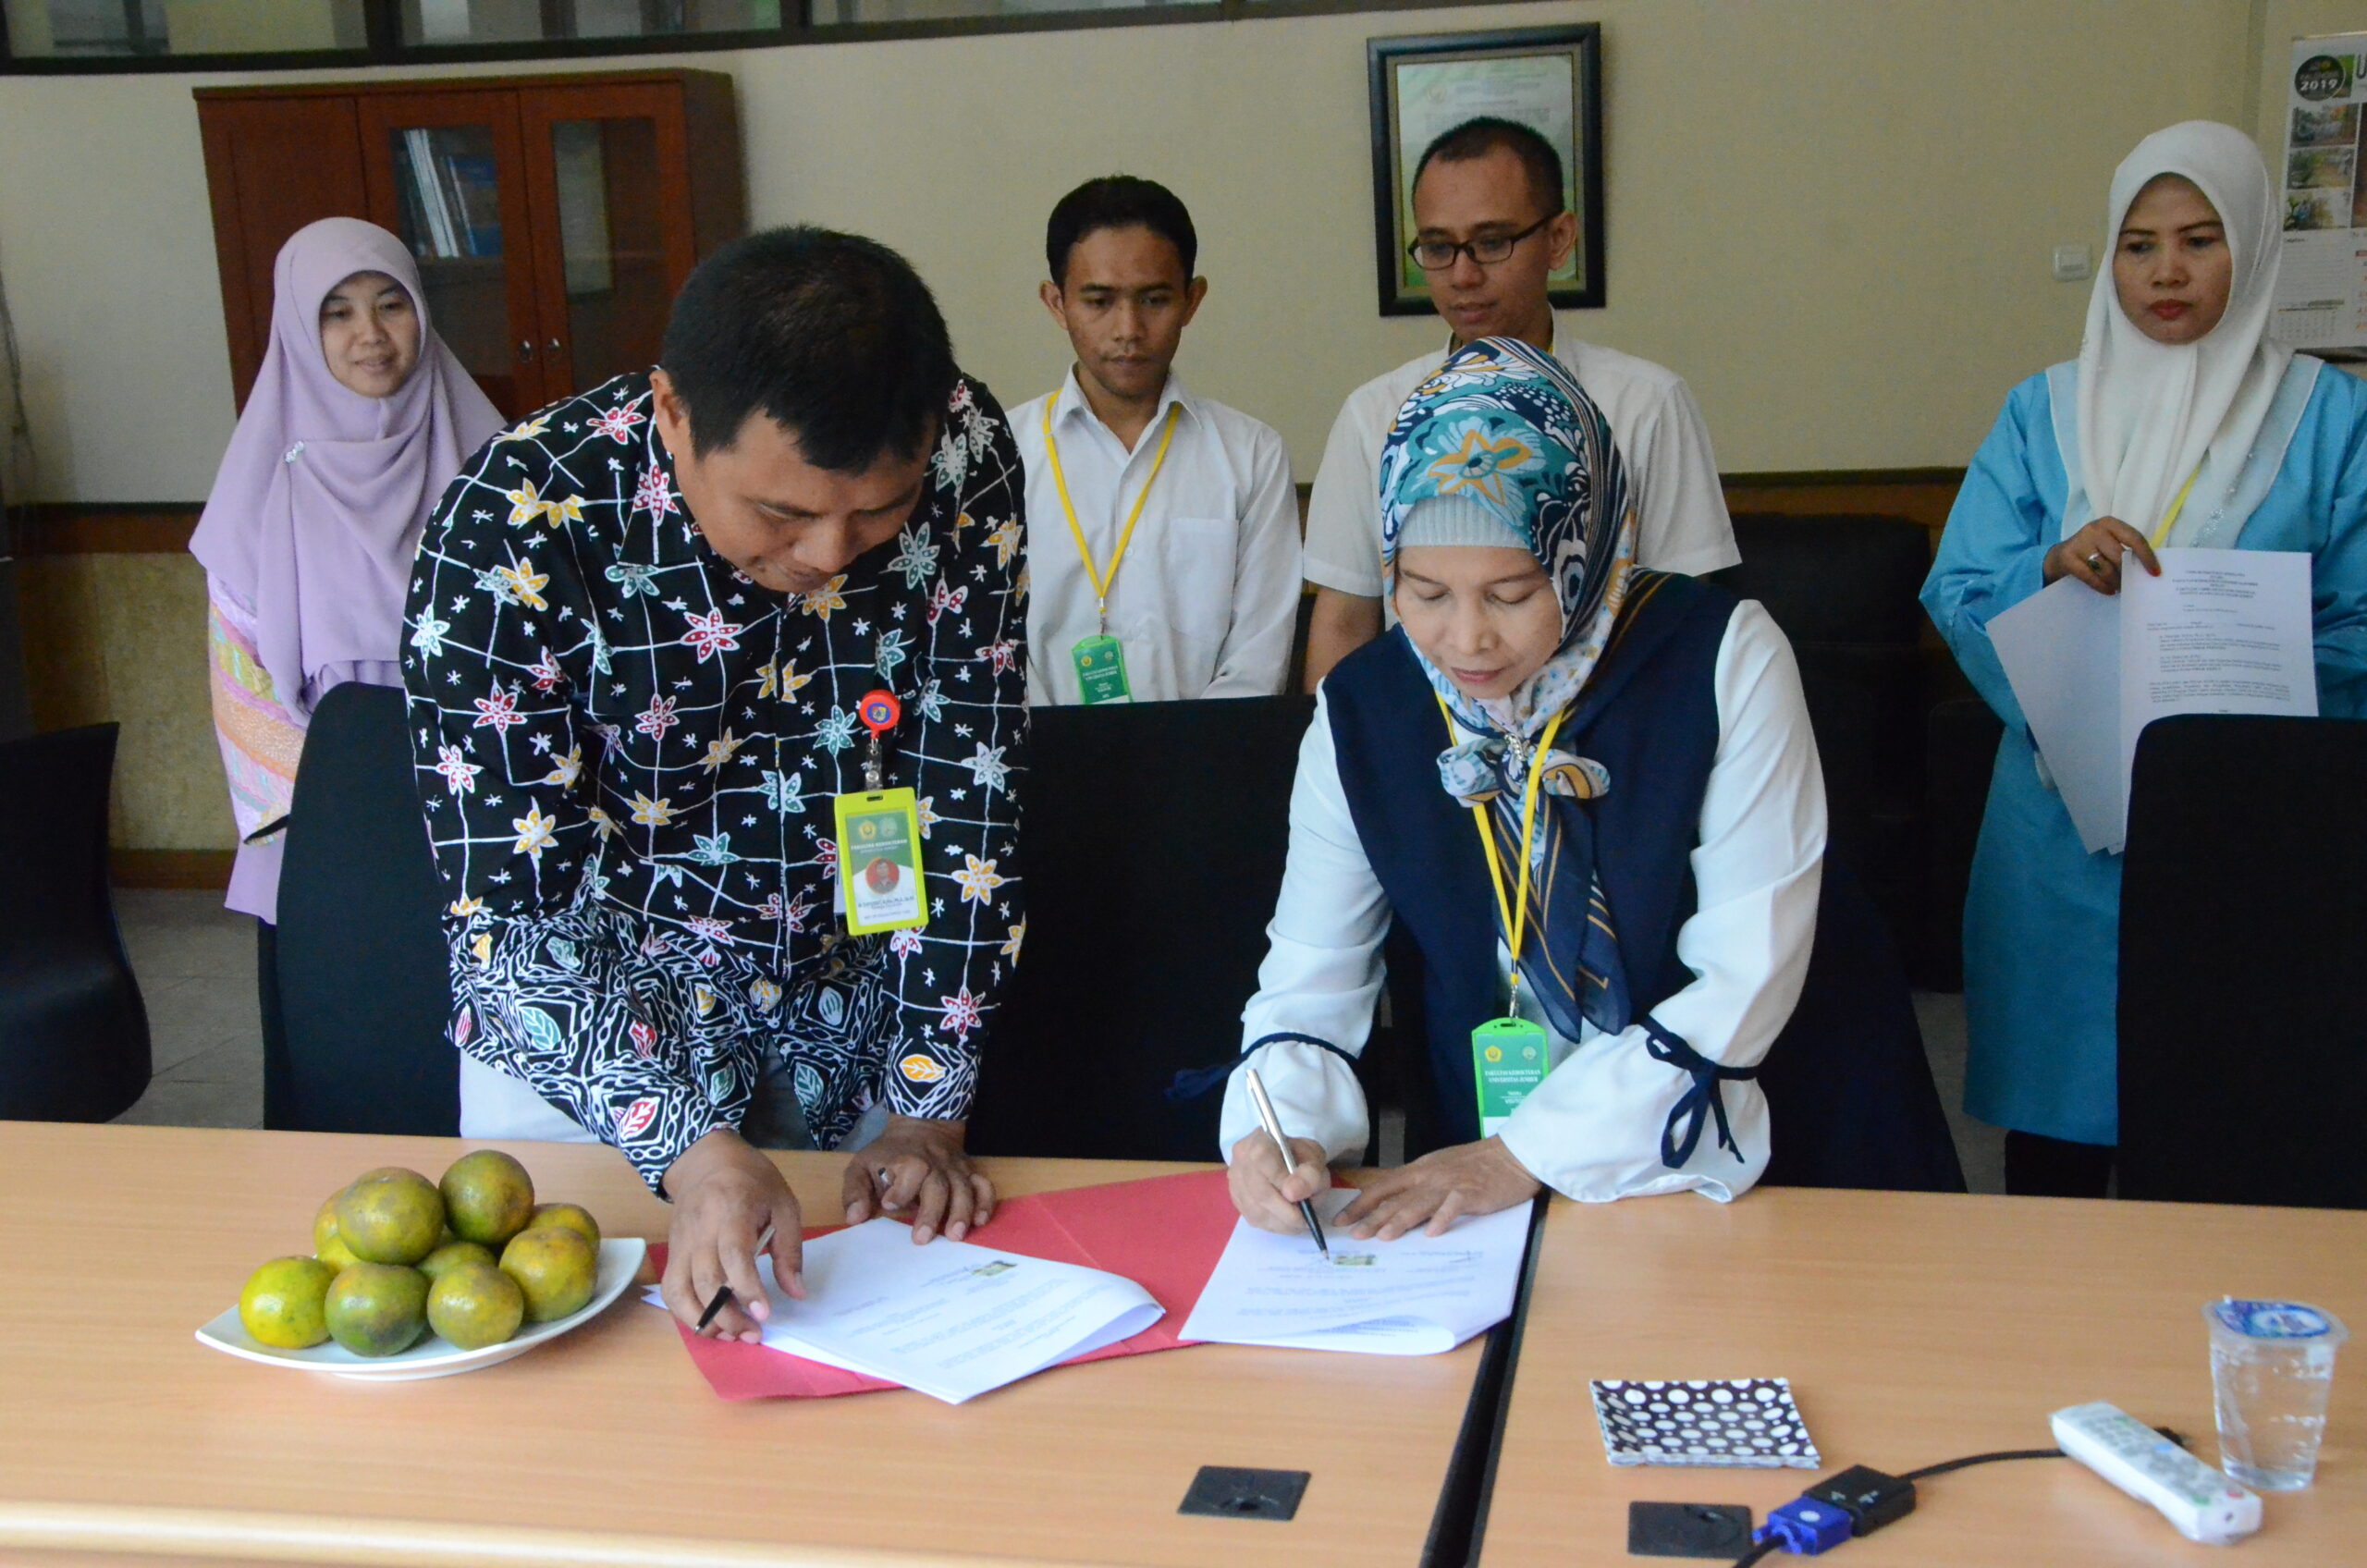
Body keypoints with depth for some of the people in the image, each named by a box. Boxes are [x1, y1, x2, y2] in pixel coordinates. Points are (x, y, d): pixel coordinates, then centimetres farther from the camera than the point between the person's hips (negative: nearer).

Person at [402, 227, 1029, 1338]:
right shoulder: (508, 533, -27)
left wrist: (928, 1110, -15)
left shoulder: (961, 456, -19)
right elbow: (513, 909, -25)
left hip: (859, 997, 3)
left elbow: (967, 795, -14)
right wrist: (693, 1150, -37)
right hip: (594, 1017, -2)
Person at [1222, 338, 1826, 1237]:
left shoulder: (1722, 662, -11)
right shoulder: (1361, 714, -2)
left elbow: (1749, 977, -14)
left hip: (1709, 1179, -2)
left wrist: (1527, 1154, -17)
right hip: (1474, 1185, 2)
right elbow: (1310, 980, 2)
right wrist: (1280, 1128, -19)